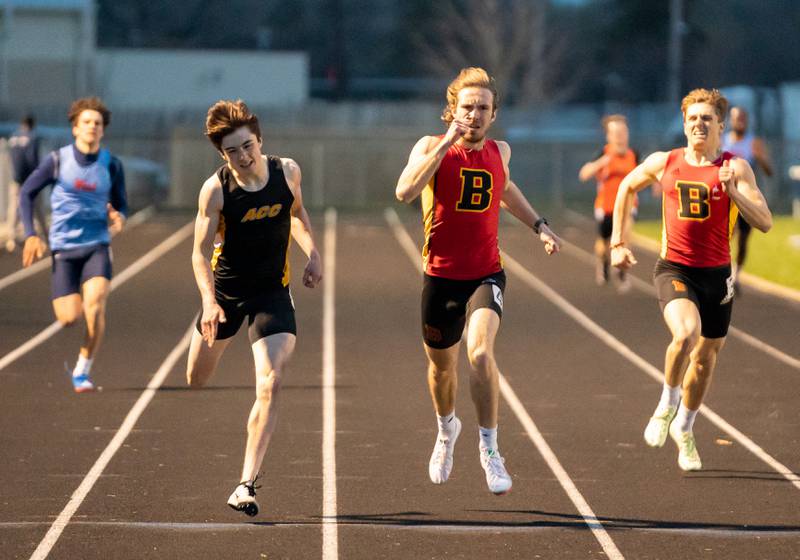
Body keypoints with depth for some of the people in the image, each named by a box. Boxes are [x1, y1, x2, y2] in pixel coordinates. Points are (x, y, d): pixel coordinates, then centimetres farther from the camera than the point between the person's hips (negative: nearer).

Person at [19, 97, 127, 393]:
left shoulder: (111, 165, 1)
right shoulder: (58, 160, -3)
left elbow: (121, 204, 12)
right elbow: (27, 193, 5)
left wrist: (119, 217, -13)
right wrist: (30, 235, -4)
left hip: (97, 246, 0)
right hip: (64, 248, 0)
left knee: (95, 303, -23)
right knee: (69, 317, -9)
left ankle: (83, 371, -10)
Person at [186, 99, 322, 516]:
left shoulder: (287, 171, -9)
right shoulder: (215, 190, -17)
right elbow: (201, 251, -16)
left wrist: (312, 253, -2)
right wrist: (209, 301, -30)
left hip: (272, 292, 0)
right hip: (226, 287, 0)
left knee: (271, 385, -18)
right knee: (196, 380, 16)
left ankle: (247, 484, -17)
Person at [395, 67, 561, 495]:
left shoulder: (499, 151, 4)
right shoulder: (432, 147, -9)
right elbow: (405, 191, -29)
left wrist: (538, 225, 21)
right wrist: (447, 143, -30)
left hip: (486, 275, 0)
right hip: (440, 277, 0)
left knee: (480, 352, -24)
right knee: (441, 365, 17)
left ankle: (489, 448, -15)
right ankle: (447, 429, 48)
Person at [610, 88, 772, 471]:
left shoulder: (736, 168, -5)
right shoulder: (664, 164, 1)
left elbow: (764, 222, -12)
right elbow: (627, 188, 20)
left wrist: (732, 191, -26)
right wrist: (618, 242, 17)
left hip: (717, 274, 1)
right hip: (675, 269, -1)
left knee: (705, 358, 13)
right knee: (686, 333, -29)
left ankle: (684, 429, 37)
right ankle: (666, 407, -4)